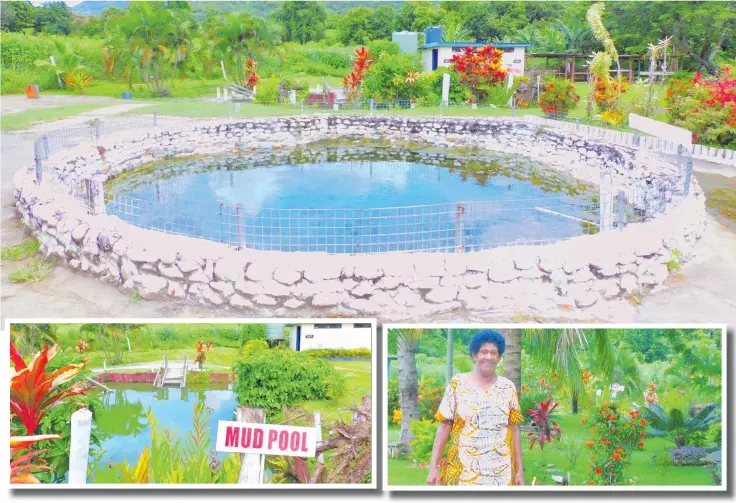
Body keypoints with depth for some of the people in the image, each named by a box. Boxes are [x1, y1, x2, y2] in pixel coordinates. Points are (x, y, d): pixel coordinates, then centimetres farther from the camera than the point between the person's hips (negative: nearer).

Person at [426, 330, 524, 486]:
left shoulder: (508, 387, 5)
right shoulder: (458, 383, 0)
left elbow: (514, 430, 7)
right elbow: (444, 426, -1)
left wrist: (519, 470, 5)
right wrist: (433, 466, -5)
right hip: (462, 469, -1)